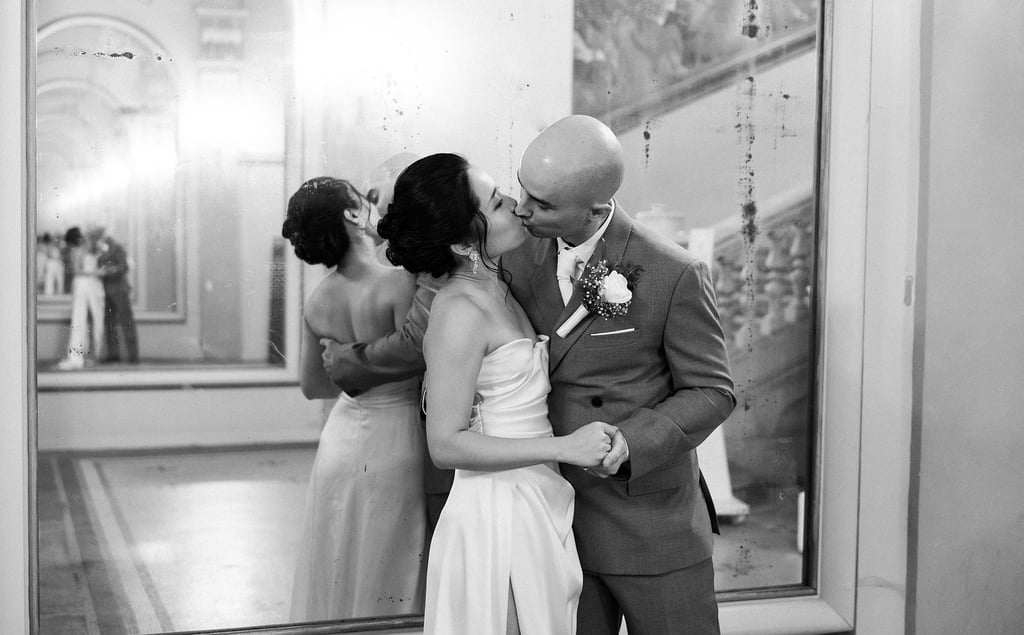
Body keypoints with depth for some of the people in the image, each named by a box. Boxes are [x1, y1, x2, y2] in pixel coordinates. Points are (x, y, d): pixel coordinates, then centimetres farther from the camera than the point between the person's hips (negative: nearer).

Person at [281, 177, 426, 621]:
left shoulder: (317, 300, 1)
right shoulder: (399, 282, -19)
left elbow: (311, 385, 11)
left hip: (341, 439, 6)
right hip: (395, 440, -6)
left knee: (341, 579, 17)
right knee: (390, 585, 4)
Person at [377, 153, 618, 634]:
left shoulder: (497, 288, 8)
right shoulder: (460, 312, -19)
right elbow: (445, 444, -19)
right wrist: (562, 447, -20)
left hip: (538, 504, 8)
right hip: (497, 516, -8)